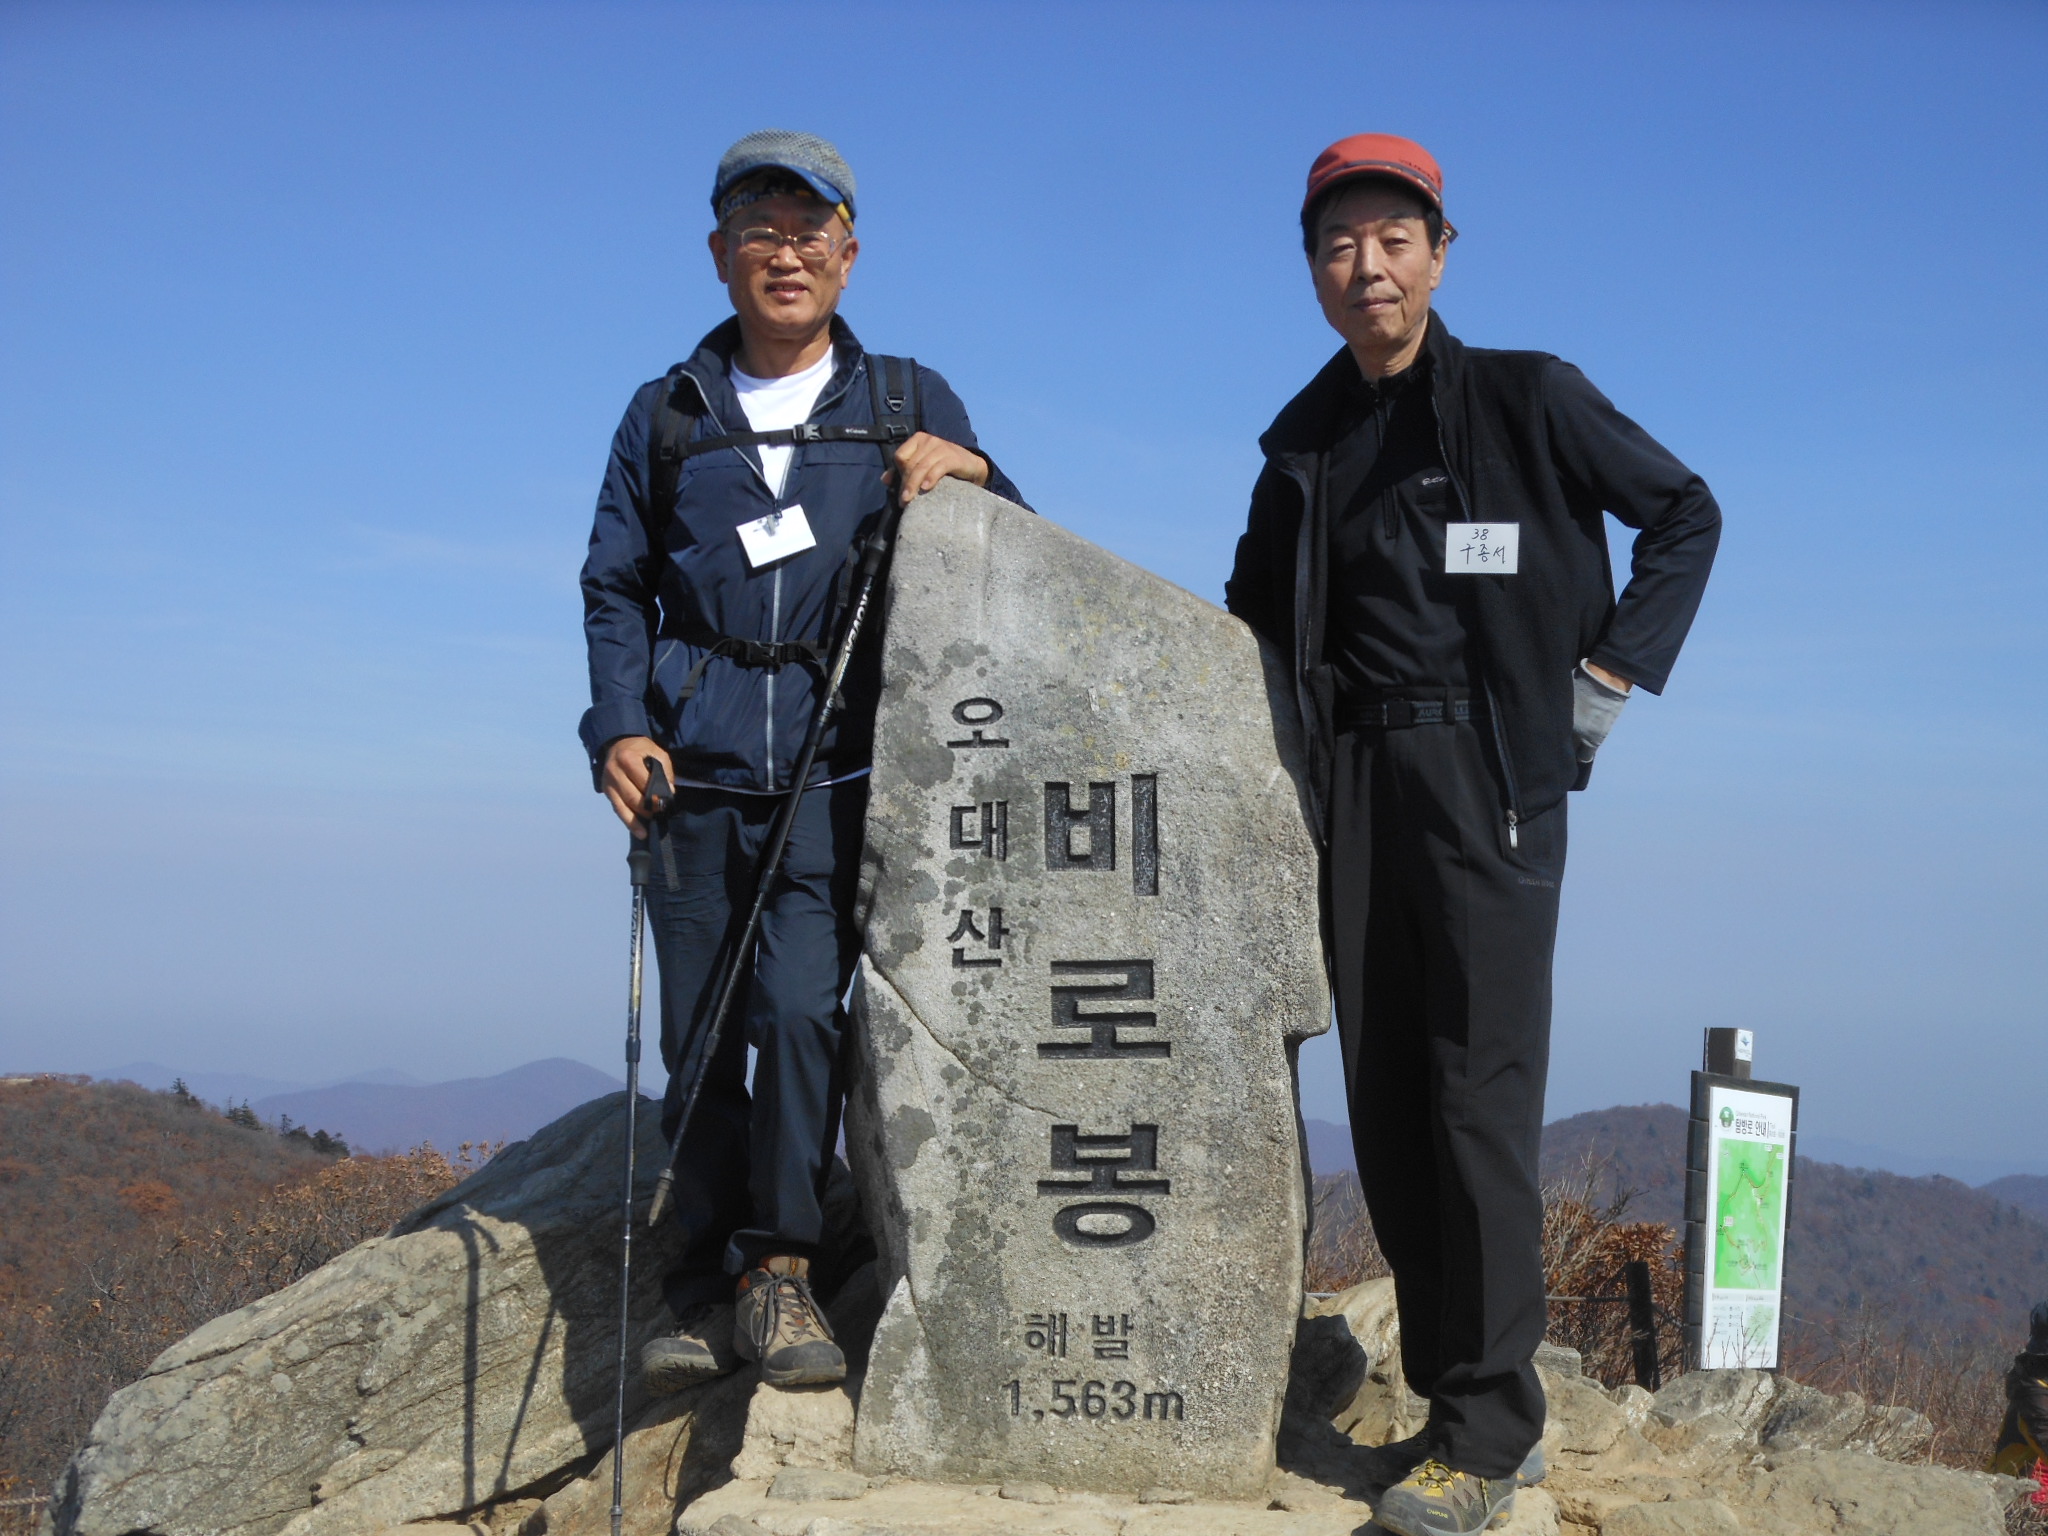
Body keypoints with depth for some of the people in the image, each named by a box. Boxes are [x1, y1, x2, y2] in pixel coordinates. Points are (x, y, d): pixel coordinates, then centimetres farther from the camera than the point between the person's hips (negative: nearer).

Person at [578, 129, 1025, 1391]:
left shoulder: (909, 403, 12)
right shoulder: (666, 414, 15)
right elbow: (615, 584, 15)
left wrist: (972, 479, -12)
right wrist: (621, 725, -1)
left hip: (839, 775, -2)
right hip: (696, 777, 2)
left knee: (799, 1005, -18)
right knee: (698, 1039, 3)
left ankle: (782, 1266, -5)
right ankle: (712, 1288, 15)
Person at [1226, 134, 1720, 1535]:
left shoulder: (1525, 398, 1)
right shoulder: (1305, 445, 14)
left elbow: (1686, 513, 6)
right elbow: (1258, 617, 27)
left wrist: (1610, 675, -1)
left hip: (1488, 778, -5)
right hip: (1354, 787, 6)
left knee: (1480, 1094, -11)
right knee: (1386, 1104, 4)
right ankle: (1464, 1402, 14)